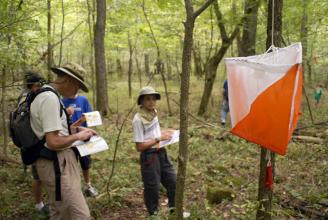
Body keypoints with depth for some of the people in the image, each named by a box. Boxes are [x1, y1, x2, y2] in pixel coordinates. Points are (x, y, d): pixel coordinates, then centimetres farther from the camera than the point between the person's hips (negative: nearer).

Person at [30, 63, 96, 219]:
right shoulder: (50, 98, -21)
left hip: (60, 161, 11)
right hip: (56, 164, -11)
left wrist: (77, 129, 14)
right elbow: (54, 142, -25)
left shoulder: (48, 96, 13)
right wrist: (78, 136, -10)